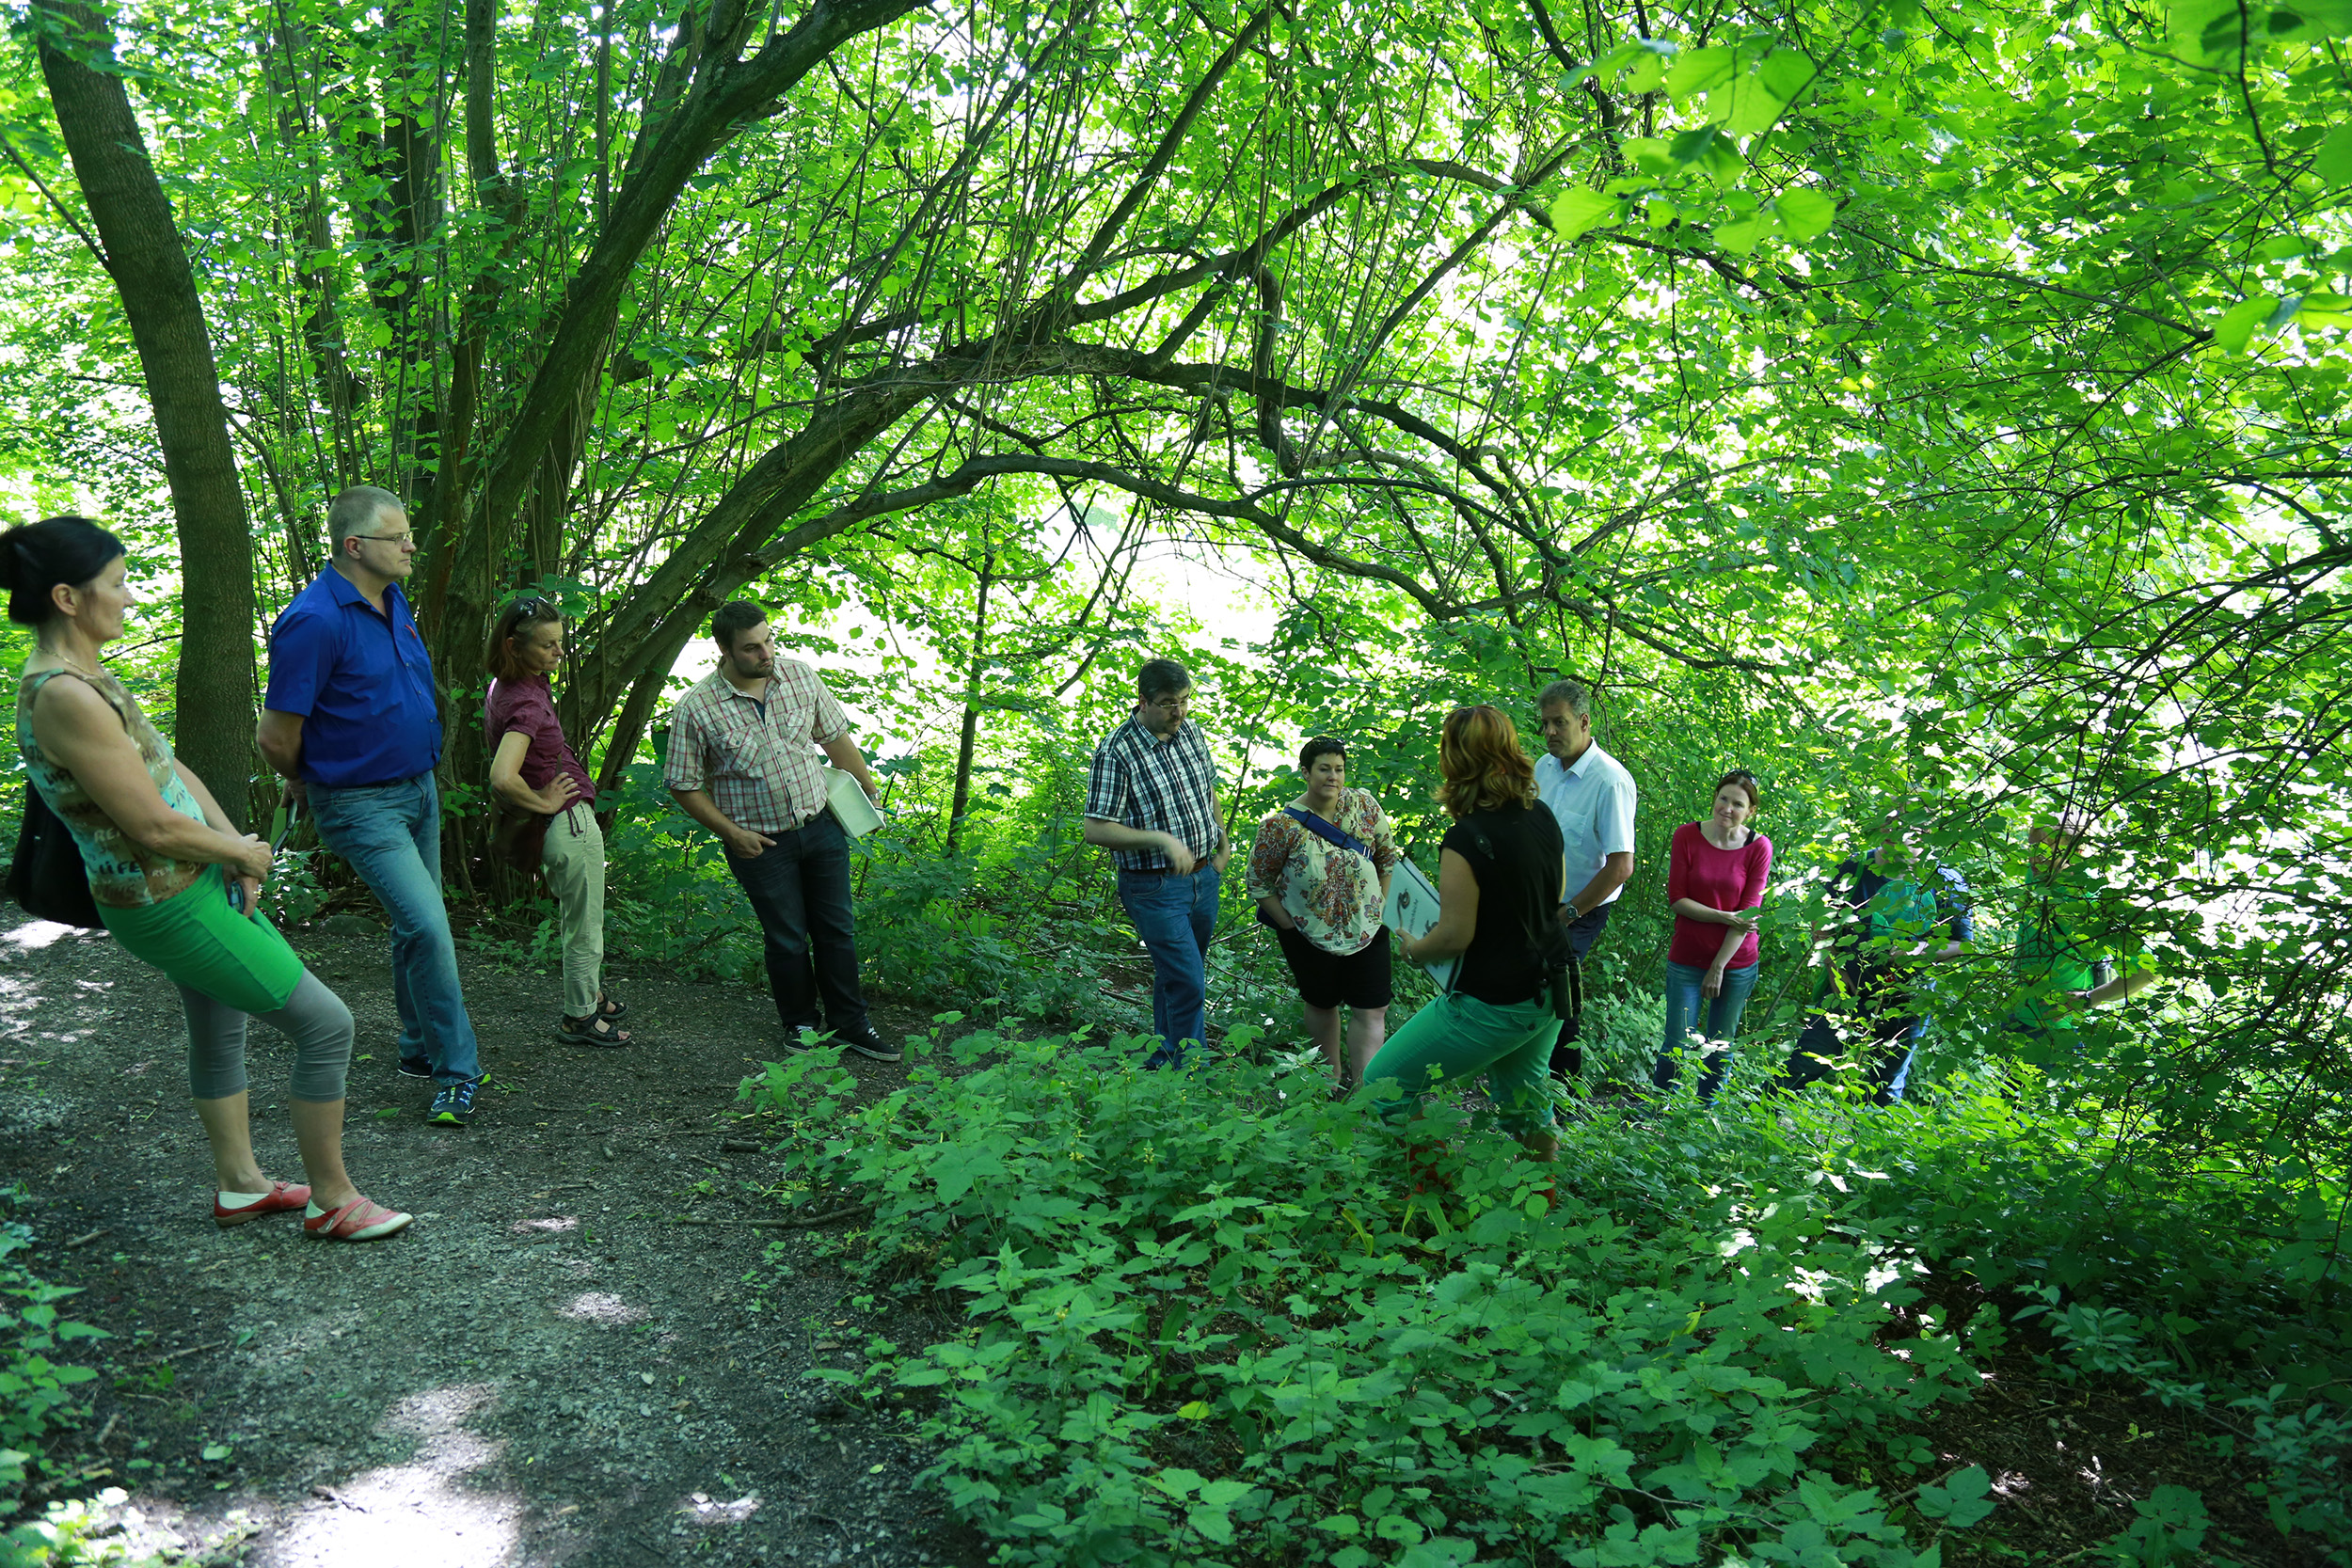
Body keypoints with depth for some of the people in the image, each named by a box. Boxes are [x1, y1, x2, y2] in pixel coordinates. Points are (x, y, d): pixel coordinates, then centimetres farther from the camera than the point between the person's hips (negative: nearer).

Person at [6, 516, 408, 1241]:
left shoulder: (84, 675, 4)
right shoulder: (65, 697, -27)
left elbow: (169, 768, 10)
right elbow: (154, 826, -25)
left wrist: (234, 846, -3)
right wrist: (243, 853, -9)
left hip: (200, 882, 10)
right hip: (169, 906, -10)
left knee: (220, 1024, 24)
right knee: (326, 1023, -4)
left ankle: (238, 1184, 41)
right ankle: (331, 1201, 11)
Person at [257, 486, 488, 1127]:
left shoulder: (393, 600, 6)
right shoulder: (314, 621, -22)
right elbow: (277, 738, -17)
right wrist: (307, 781, 1)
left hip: (419, 788, 8)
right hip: (363, 805, -8)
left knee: (417, 924, 16)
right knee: (428, 927, -16)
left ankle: (419, 1048, 32)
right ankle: (457, 1071, -4)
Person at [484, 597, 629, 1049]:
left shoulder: (502, 687, 3)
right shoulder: (526, 702, -26)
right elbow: (502, 779, -38)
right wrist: (544, 802, -20)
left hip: (553, 827, 9)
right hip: (571, 821, -9)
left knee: (577, 921, 27)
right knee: (586, 930, 8)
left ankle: (590, 997, 45)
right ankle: (579, 1017, 24)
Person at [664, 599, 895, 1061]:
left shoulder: (800, 676, -4)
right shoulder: (696, 709, -15)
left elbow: (835, 737, 11)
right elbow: (684, 786, -6)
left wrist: (868, 789, 15)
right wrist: (732, 833, -11)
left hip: (821, 825, 4)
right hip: (761, 844, -3)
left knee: (837, 928, 11)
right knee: (787, 940, 7)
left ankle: (848, 1022, 26)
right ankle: (801, 1024, 29)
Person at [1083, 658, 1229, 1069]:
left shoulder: (1192, 731, 3)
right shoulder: (1116, 753, -18)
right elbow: (1096, 830, -20)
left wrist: (1222, 839, 18)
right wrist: (1162, 839, -27)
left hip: (1204, 877, 7)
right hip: (1155, 887, -7)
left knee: (1175, 974, 19)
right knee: (1188, 984, -8)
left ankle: (1162, 1058, 36)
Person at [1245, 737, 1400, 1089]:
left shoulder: (1364, 805, -9)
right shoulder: (1282, 826, -18)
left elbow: (1387, 855, 5)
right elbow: (1257, 881, -8)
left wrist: (1381, 905, 3)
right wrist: (1289, 925, -8)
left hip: (1366, 928, 2)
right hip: (1311, 935, -2)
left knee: (1373, 1011, -2)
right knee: (1322, 1004, 16)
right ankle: (1334, 1074, 38)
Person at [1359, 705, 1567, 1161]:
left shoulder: (1464, 841, -24)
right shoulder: (1542, 817, -1)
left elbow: (1455, 937, -20)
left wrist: (1412, 948, -1)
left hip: (1495, 1004, -8)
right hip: (1550, 990, 8)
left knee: (1382, 1086, 2)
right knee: (1524, 1102, 29)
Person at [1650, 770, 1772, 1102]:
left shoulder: (1759, 847, -7)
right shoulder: (1687, 836, -6)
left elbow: (1749, 912, -8)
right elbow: (1677, 898, -6)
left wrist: (1718, 968, -11)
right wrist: (1725, 917, -19)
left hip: (1737, 964, 0)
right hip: (1687, 959, 0)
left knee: (1721, 1046, 11)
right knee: (1677, 1045, -1)